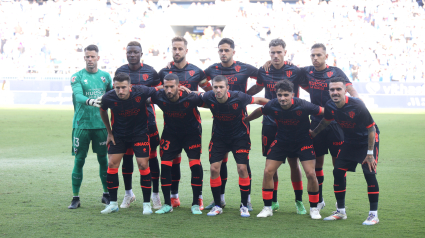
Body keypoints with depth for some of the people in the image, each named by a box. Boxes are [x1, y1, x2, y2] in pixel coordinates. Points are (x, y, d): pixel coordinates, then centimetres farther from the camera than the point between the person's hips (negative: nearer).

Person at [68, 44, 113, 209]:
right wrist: (90, 101, -36)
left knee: (103, 159, 7)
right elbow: (78, 95, -19)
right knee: (79, 160, -2)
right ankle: (75, 197, 4)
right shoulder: (77, 77, -2)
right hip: (81, 123, -3)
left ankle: (106, 194, 19)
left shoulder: (105, 76, 10)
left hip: (101, 123, 3)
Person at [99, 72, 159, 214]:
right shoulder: (108, 98, -20)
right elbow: (103, 112, 4)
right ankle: (113, 203, 10)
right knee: (112, 164, -4)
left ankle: (147, 204, 6)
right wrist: (109, 132, 7)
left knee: (143, 165, -7)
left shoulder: (141, 92, -25)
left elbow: (157, 91, -3)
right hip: (118, 134, 2)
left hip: (140, 133, -1)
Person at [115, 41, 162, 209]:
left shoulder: (150, 72, 1)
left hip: (147, 120, -2)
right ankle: (128, 193, 21)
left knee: (151, 157, -1)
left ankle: (155, 194, 10)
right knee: (127, 156, 7)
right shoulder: (120, 72, 6)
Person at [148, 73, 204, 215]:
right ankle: (167, 204, 8)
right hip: (170, 133, 2)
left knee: (195, 166, -12)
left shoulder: (190, 98, -28)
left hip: (192, 133, -2)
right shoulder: (159, 97, -22)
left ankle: (196, 204, 2)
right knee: (165, 166, -5)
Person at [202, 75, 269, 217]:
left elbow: (259, 100, -11)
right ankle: (217, 206, 7)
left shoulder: (239, 98, -26)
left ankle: (244, 206, 5)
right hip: (219, 136, 2)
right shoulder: (208, 98, -19)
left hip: (240, 136, -2)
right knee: (214, 168, -7)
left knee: (242, 168, -12)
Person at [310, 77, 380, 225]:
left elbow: (371, 129, -21)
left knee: (369, 173, -17)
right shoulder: (330, 106, -14)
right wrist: (313, 133, 20)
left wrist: (370, 153, -20)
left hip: (368, 140, -5)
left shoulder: (357, 106, -30)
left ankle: (373, 214, -7)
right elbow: (325, 121, 11)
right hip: (350, 142, 6)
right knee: (338, 172, -2)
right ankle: (340, 211, 13)